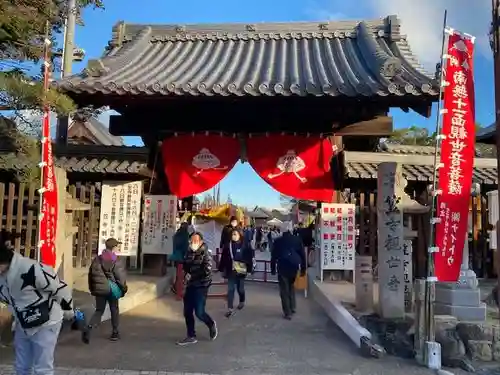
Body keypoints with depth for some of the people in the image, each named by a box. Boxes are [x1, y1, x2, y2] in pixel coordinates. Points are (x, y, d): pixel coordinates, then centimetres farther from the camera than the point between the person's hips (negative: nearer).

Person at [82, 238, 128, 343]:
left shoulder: (97, 259, 2)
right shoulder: (115, 262, -14)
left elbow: (91, 274, 8)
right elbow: (121, 277, -13)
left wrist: (92, 288, 18)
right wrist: (124, 289, 2)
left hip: (99, 289, 4)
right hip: (112, 289, -4)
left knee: (99, 311, 12)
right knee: (114, 310, 14)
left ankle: (88, 328, -11)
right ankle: (115, 333, 23)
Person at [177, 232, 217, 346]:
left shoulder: (205, 254, -12)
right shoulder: (189, 253, 7)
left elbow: (206, 271, -22)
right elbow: (185, 266, 20)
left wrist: (191, 276, -17)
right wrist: (186, 275, -2)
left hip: (201, 286, -7)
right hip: (190, 285, 7)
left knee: (199, 312, -7)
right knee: (187, 312, 7)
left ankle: (211, 324, 24)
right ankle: (191, 336, 21)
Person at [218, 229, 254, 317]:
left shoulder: (245, 246, -8)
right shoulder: (228, 246, -3)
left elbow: (249, 259, -5)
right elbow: (223, 258, 2)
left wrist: (249, 270, -7)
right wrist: (221, 269, 2)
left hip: (241, 271, -1)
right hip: (231, 271, 1)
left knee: (240, 288, 14)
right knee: (230, 289, -3)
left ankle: (242, 301, 42)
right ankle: (230, 309, 0)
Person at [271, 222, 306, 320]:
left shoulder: (278, 241, -4)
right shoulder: (297, 240, 0)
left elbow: (273, 256, -1)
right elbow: (302, 255, 1)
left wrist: (273, 269, 8)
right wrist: (303, 269, 8)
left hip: (282, 268, -3)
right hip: (294, 267, 3)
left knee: (284, 290, 3)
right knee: (291, 286, 25)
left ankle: (287, 313, 2)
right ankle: (293, 307, 24)